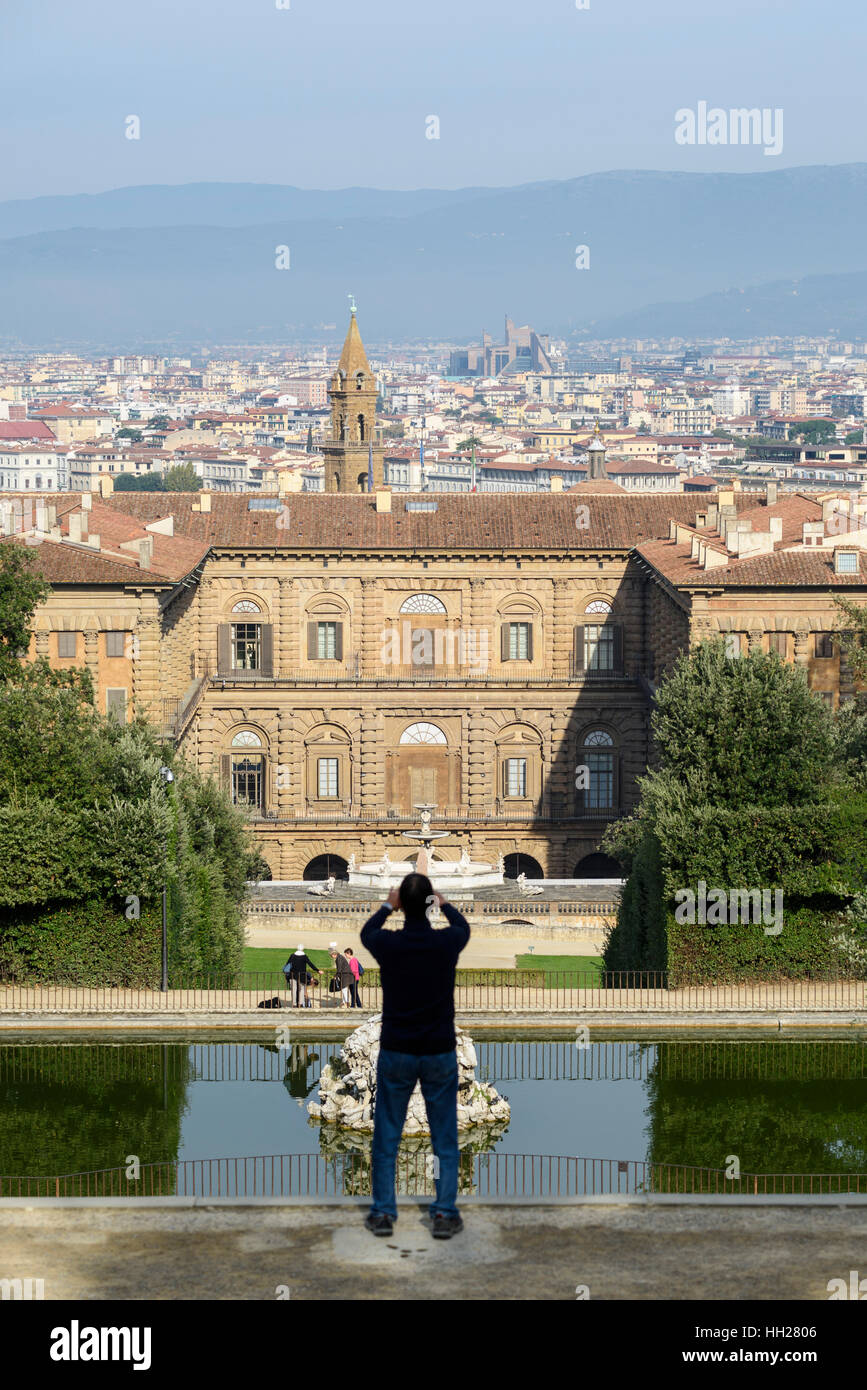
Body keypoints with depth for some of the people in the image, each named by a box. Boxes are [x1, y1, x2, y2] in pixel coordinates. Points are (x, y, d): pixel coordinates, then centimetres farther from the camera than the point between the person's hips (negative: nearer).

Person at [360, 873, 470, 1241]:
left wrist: (387, 906, 31)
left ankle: (383, 1214, 11)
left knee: (386, 1138, 10)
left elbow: (366, 932, 15)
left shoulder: (387, 944, -12)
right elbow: (464, 926, 16)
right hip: (440, 1053, 0)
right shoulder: (447, 942, -11)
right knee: (445, 1138, 9)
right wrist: (444, 903, 34)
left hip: (395, 1053, 0)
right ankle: (444, 1214, 6)